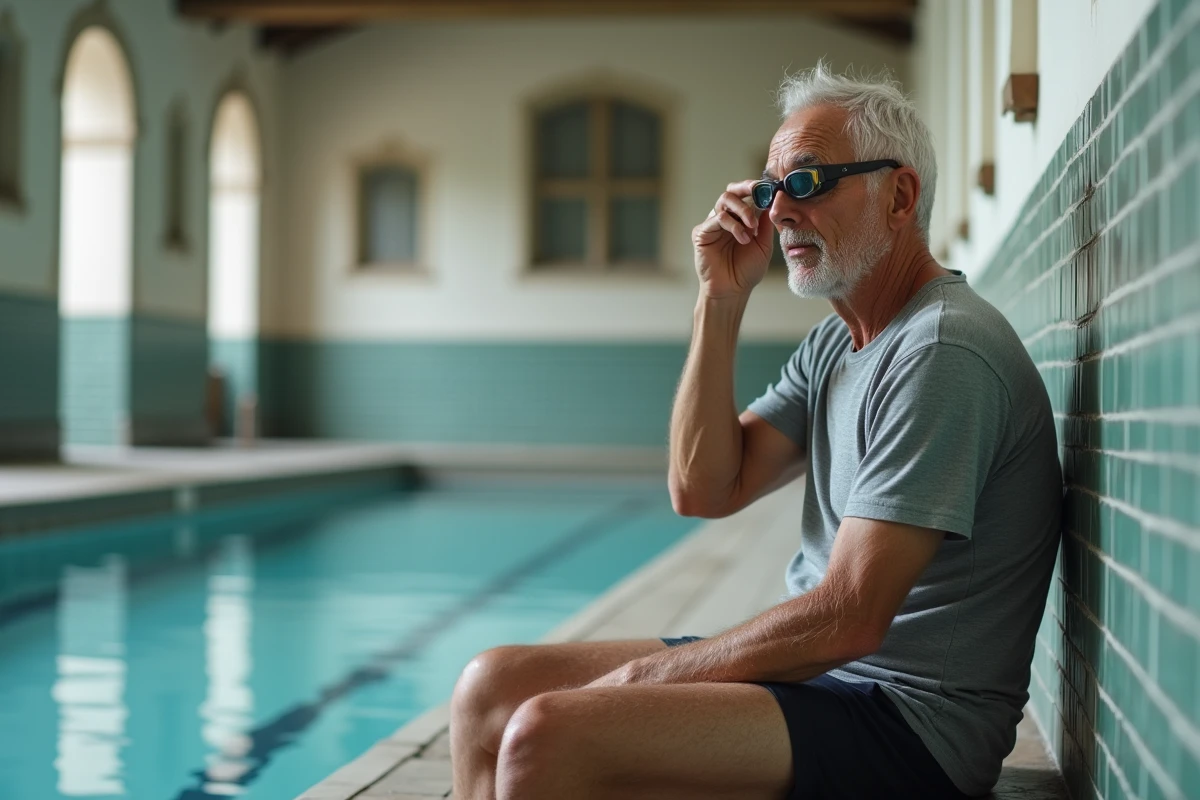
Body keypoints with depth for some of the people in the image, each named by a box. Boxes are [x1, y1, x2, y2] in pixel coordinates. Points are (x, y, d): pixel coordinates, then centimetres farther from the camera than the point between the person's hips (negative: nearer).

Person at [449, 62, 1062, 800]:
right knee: (493, 685, 2)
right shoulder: (834, 346, 13)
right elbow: (704, 490, 7)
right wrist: (722, 301, 1)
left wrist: (646, 674, -13)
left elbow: (848, 620, -23)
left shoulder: (940, 351, -18)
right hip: (819, 667, 9)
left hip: (910, 721, -9)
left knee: (547, 739, -26)